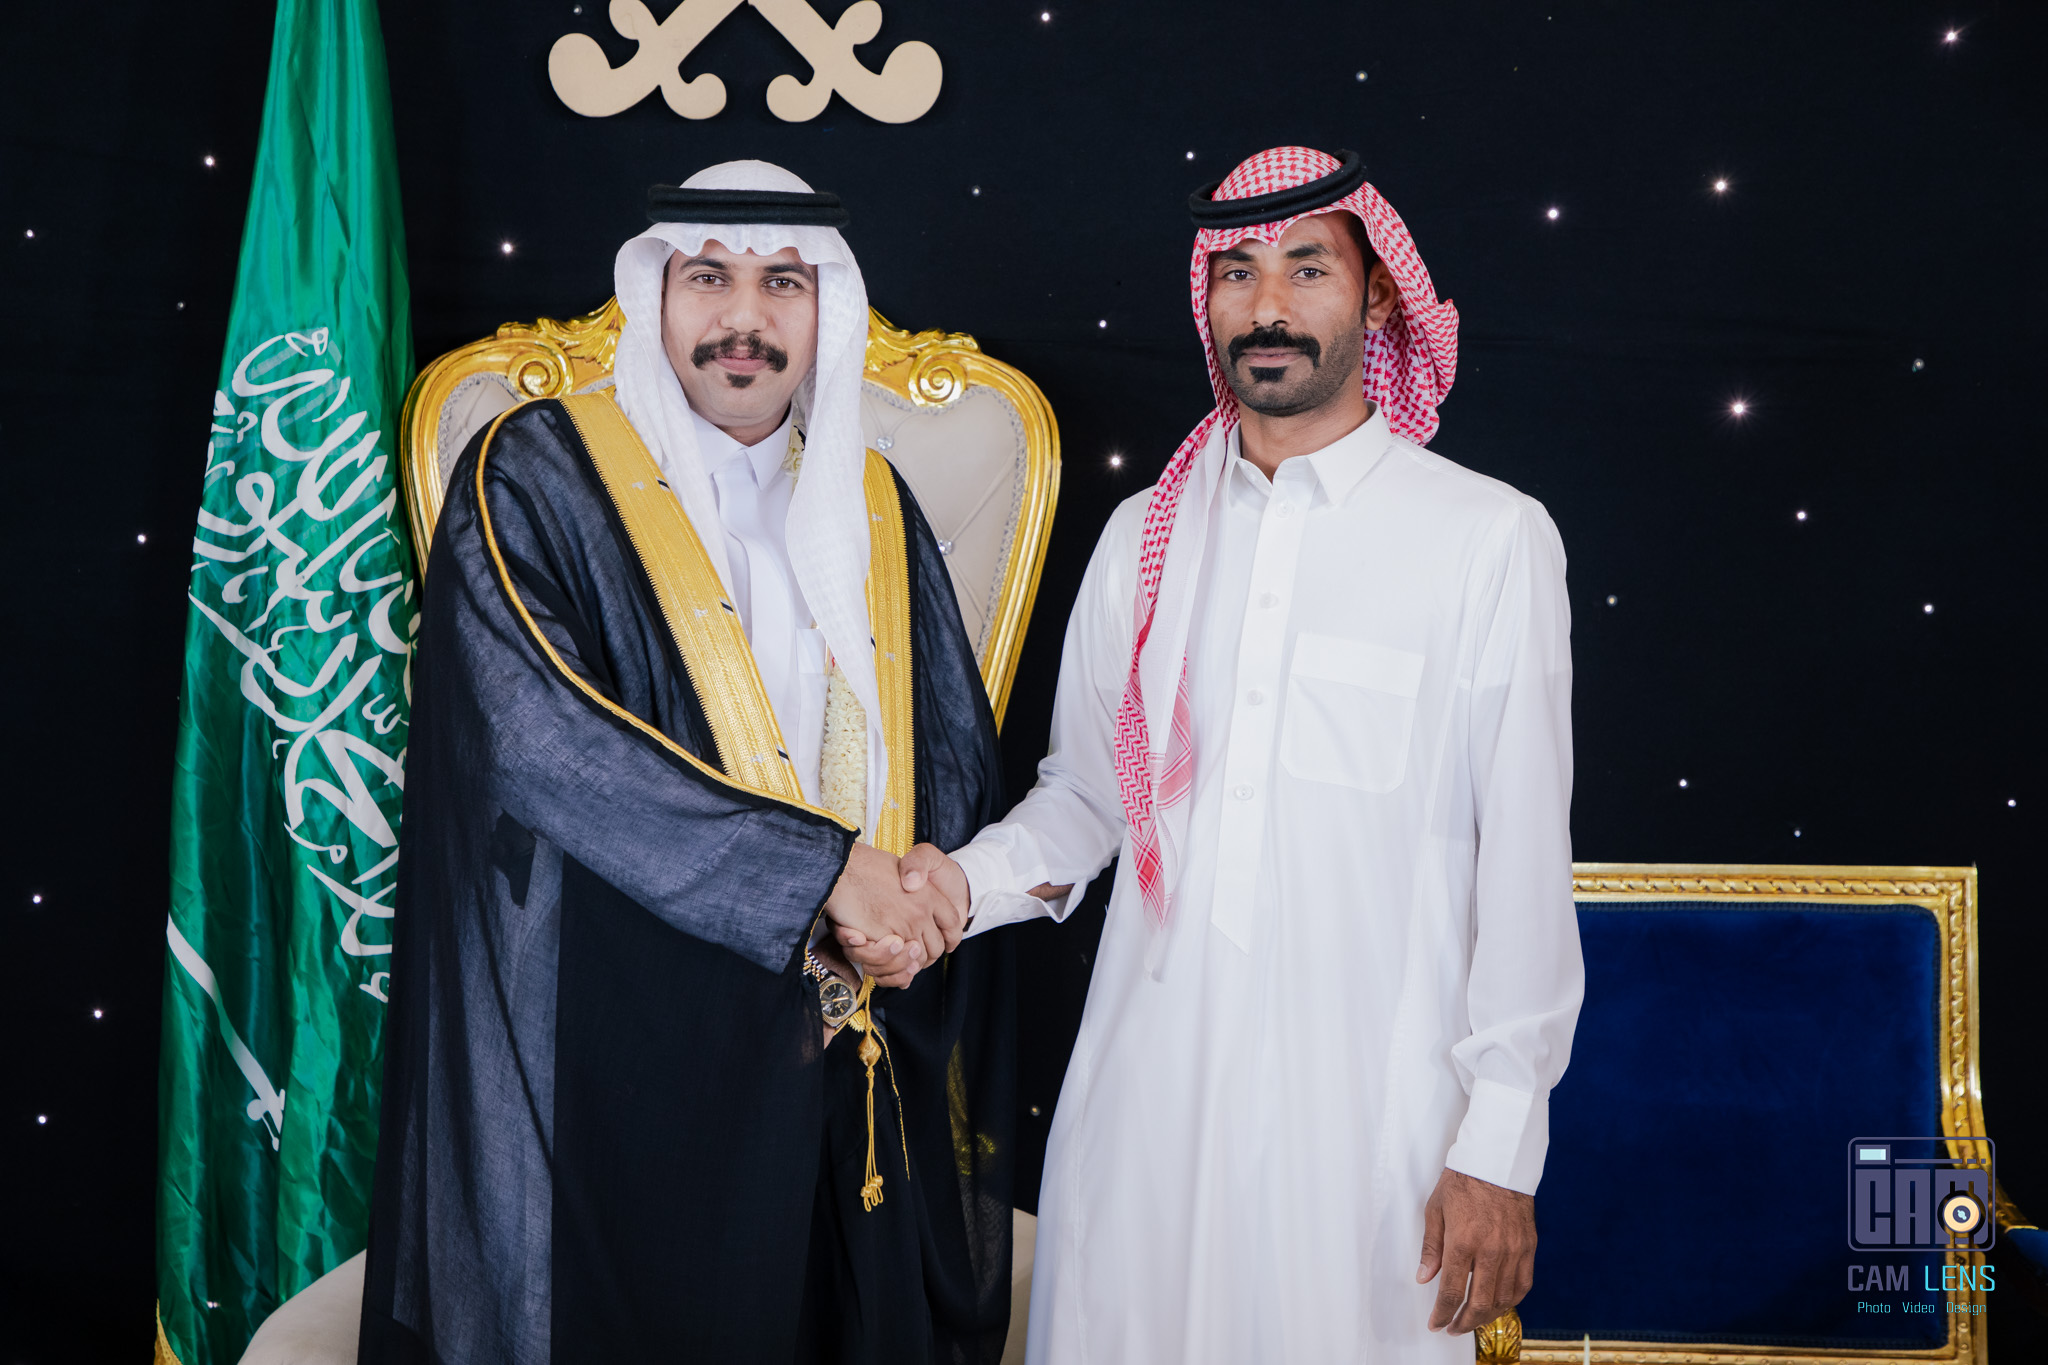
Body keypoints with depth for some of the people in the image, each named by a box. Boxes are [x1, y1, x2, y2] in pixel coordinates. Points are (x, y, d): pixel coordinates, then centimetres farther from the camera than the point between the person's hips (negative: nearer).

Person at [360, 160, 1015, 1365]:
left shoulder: (873, 509, 12)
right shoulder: (537, 479, -4)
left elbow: (958, 748, 14)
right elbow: (536, 734, -17)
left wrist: (934, 883, -9)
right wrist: (819, 867, -19)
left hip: (849, 1058, 5)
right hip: (617, 1052, -4)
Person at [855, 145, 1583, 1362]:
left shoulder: (1492, 539, -4)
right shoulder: (1143, 537, 9)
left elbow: (1525, 861, -5)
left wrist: (1500, 1150, -7)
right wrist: (964, 881, -3)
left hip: (1363, 1111, -3)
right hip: (1145, 1085, 4)